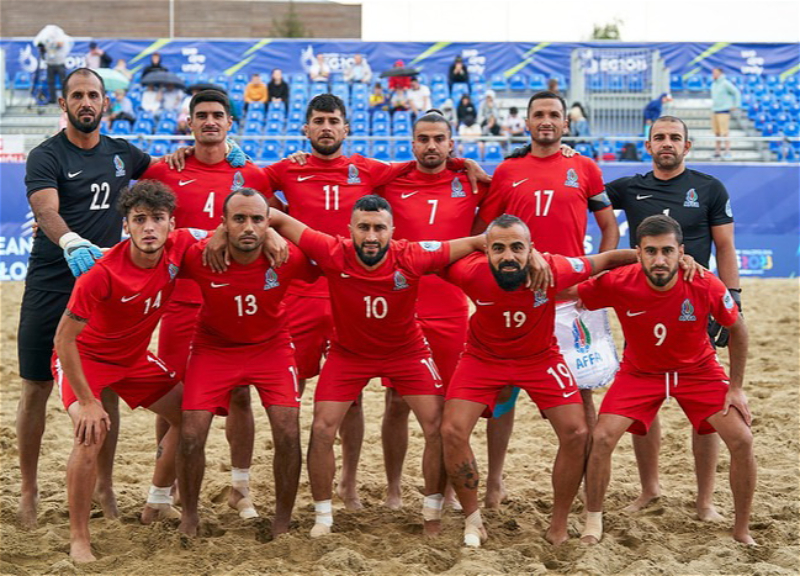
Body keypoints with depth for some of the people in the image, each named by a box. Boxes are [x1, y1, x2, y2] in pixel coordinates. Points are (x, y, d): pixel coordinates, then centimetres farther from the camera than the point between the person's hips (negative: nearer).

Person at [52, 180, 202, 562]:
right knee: (92, 432, -29)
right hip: (84, 357, -6)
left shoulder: (179, 248, -18)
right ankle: (79, 540, -16)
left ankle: (157, 503, 29)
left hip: (134, 357, 7)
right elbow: (64, 338, -28)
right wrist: (88, 402, -28)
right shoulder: (102, 273, -34)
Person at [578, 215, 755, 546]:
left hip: (698, 371, 0)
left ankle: (742, 530, 9)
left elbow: (737, 331, -8)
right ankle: (593, 521, 9)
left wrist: (736, 387, -5)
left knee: (742, 440, -11)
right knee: (602, 438, -15)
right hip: (640, 372, 0)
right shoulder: (617, 284, -28)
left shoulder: (706, 287, -28)